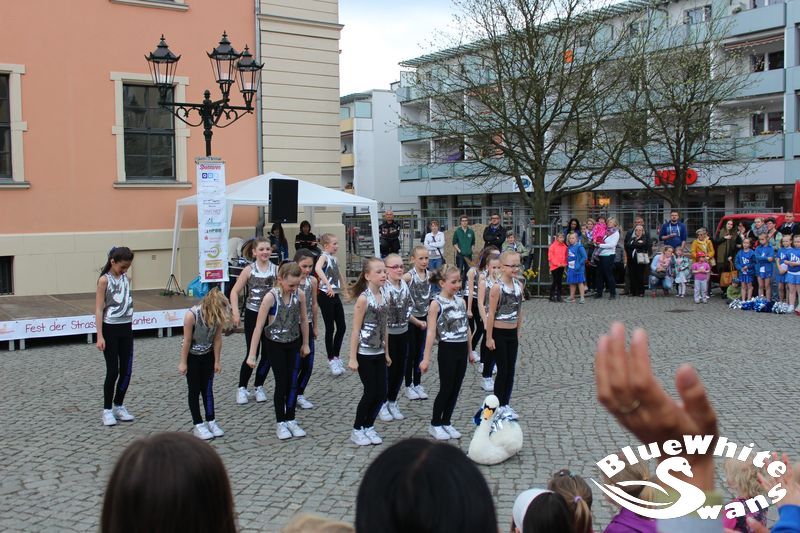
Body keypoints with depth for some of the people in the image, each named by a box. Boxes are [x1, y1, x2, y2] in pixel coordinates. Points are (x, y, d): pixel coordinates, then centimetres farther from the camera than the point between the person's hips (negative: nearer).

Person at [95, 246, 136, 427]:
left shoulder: (126, 278, 7)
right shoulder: (104, 280, -10)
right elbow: (99, 309, -11)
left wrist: (130, 327, 15)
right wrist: (100, 336, -16)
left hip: (126, 329, 5)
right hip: (110, 330, -5)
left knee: (126, 370, 6)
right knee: (113, 371, -2)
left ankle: (119, 406, 21)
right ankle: (107, 410, 10)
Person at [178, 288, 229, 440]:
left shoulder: (219, 316, -21)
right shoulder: (192, 315, -32)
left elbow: (217, 339, -9)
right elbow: (187, 341, -21)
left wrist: (216, 361, -2)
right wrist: (183, 363, -12)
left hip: (208, 356, 3)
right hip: (192, 356, -3)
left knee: (207, 389, 9)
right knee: (194, 390, 5)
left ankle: (211, 421, 18)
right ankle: (198, 425, 12)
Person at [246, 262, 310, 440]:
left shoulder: (300, 295, -11)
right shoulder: (271, 297, -22)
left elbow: (303, 319, 5)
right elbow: (259, 326, -20)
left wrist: (305, 344, 12)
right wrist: (252, 355, -21)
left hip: (293, 343, 3)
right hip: (275, 345, -3)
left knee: (293, 382, 6)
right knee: (281, 383, 0)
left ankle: (291, 420, 20)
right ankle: (280, 423, 16)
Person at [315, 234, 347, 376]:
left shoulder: (334, 258, 12)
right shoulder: (324, 256, -12)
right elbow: (317, 268, -35)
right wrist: (327, 285, -41)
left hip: (335, 295, 8)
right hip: (325, 296, -8)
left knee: (342, 327, 8)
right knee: (330, 328, -1)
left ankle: (336, 356, 20)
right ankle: (331, 359, 9)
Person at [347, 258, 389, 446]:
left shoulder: (382, 296, 5)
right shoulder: (363, 298, -15)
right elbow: (356, 330, -15)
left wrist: (387, 352, 14)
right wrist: (353, 358, -15)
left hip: (379, 353, 7)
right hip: (365, 354, -7)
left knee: (381, 393, 6)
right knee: (371, 393, 0)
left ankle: (369, 427, 24)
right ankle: (357, 430, 18)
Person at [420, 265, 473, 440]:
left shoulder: (461, 301, 7)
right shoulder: (436, 303, -11)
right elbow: (431, 332, -14)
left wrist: (469, 351, 16)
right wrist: (426, 358, -15)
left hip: (462, 349, 6)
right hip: (447, 349, -6)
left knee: (456, 388, 10)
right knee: (446, 389, 2)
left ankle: (446, 422, 23)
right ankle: (435, 424, 17)